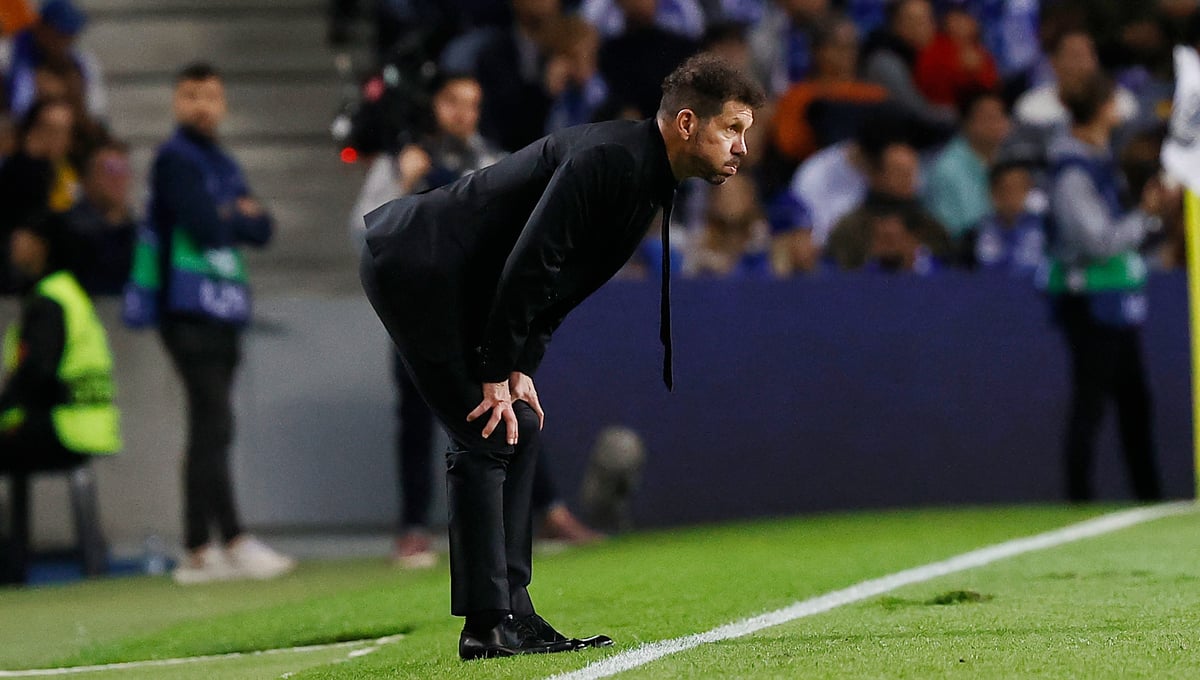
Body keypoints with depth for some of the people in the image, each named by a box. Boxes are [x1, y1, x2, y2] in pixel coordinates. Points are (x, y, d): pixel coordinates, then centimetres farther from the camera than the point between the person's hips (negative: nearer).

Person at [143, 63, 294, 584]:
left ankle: (197, 551, 9)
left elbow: (262, 230, 11)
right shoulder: (176, 158, -4)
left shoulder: (224, 165, 21)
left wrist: (232, 215, -7)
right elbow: (205, 226, -16)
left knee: (210, 430, 7)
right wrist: (240, 217, 2)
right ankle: (235, 542, -19)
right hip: (189, 310, -8)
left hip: (225, 313, 9)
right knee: (213, 425, -14)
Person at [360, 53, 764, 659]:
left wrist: (521, 368, 5)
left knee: (520, 429, 9)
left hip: (455, 284, 10)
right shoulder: (611, 158, -22)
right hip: (413, 269, -10)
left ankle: (511, 610, 11)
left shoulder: (647, 177, 10)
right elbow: (530, 262, -24)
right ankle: (487, 627, -7)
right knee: (486, 440, -10)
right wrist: (497, 375, -18)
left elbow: (559, 271, 15)